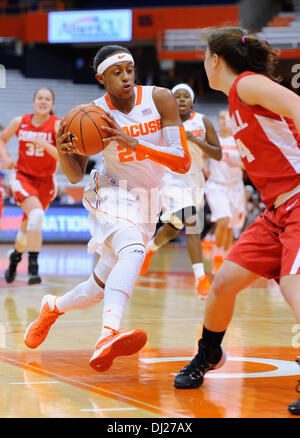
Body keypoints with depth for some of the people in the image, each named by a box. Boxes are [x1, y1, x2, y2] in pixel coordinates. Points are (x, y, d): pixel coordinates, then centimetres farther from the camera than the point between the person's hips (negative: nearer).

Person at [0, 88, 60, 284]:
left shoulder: (57, 125, -11)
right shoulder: (20, 122, -4)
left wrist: (45, 145, -33)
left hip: (45, 181, 1)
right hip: (22, 176, -1)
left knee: (27, 228, 11)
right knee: (37, 213, -28)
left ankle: (16, 256, 43)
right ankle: (33, 266, -27)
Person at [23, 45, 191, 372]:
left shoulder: (160, 99, -13)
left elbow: (183, 163, -20)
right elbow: (75, 176, -2)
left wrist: (134, 143, -31)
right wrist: (63, 152, -25)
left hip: (145, 201, 4)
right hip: (110, 193, -3)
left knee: (103, 286, 9)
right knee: (133, 250, -36)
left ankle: (53, 307, 40)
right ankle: (107, 336, -53)